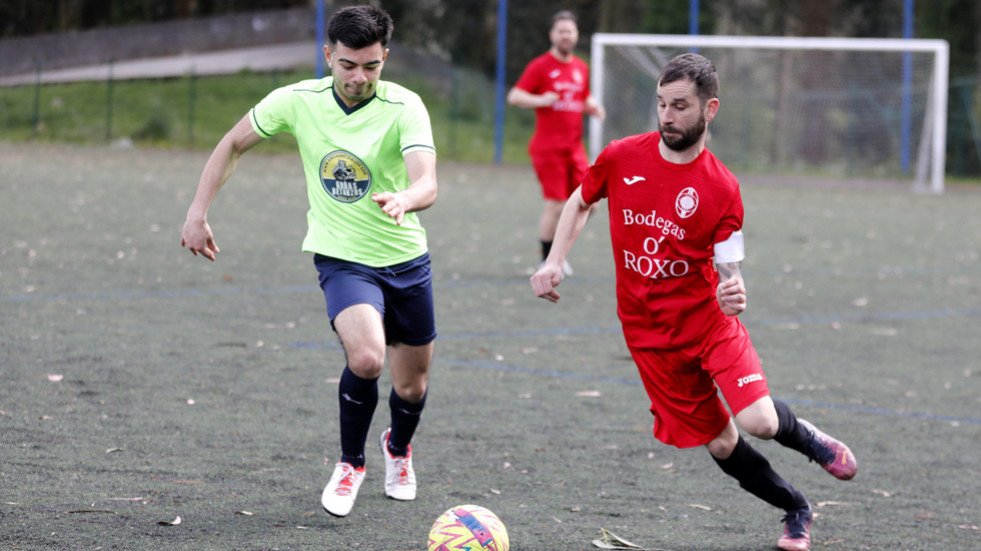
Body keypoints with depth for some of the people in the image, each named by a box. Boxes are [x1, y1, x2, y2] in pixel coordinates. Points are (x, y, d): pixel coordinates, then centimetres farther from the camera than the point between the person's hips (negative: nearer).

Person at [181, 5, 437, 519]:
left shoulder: (404, 107, -17)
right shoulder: (297, 101, -11)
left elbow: (427, 185, -31)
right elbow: (234, 144, 6)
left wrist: (404, 200, -54)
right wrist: (198, 212, 1)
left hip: (406, 260, 1)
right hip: (341, 259, -1)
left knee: (412, 387, 13)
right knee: (366, 357, -28)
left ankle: (398, 448, 50)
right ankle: (350, 465, -3)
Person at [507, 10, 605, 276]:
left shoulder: (581, 68, 13)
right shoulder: (540, 66, -5)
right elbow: (514, 96, -9)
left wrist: (593, 107, 6)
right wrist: (540, 100, -25)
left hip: (574, 149, 6)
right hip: (548, 149, -6)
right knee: (555, 205, -7)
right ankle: (547, 259, 8)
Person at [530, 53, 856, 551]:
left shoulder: (721, 189, -12)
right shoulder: (621, 158, -5)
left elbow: (728, 272, -10)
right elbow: (580, 202, 14)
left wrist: (733, 295, -33)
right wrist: (554, 261, 2)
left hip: (709, 319, -2)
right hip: (649, 333, 2)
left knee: (759, 422, -21)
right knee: (721, 445, 2)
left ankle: (804, 436, 16)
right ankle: (796, 511, 25)